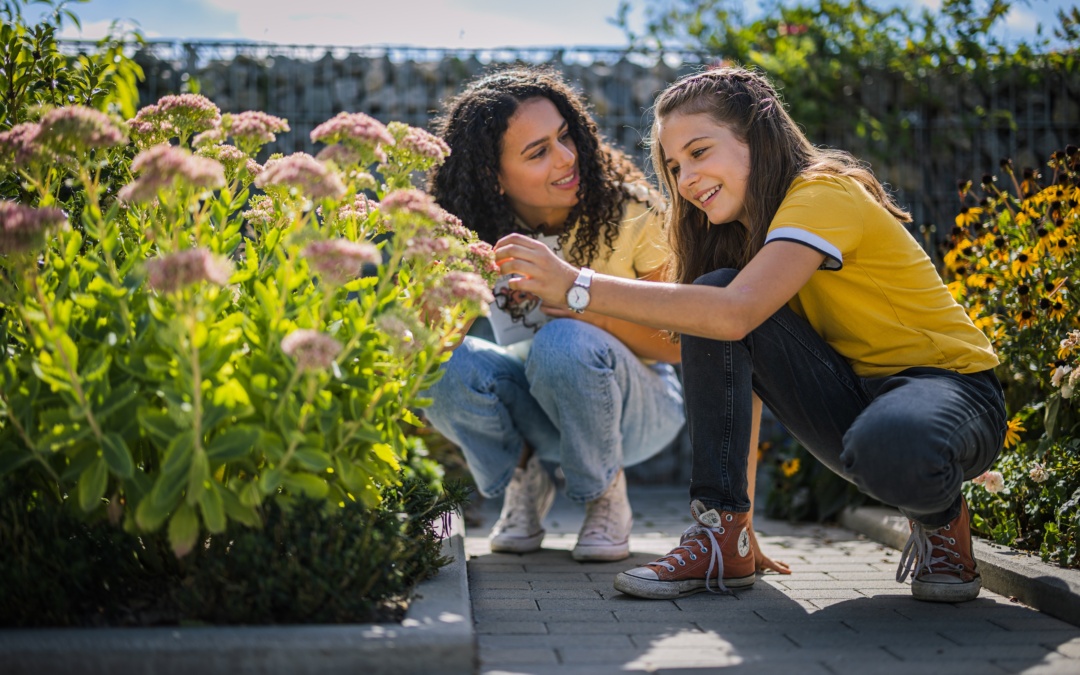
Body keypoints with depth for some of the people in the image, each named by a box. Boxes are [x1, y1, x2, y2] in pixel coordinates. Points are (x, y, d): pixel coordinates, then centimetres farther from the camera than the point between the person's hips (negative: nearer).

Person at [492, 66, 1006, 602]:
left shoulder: (825, 194, -20)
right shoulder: (739, 229, 6)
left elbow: (737, 313, -36)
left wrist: (576, 286, -38)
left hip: (947, 386, -7)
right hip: (851, 395, 7)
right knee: (710, 298, -16)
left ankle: (940, 517, -6)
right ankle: (723, 533, -14)